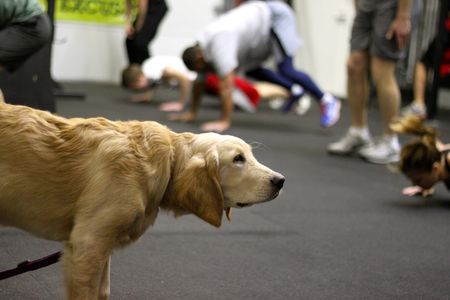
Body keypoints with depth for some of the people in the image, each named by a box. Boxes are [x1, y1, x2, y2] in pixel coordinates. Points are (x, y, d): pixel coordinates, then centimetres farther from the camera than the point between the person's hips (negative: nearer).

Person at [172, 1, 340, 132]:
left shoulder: (218, 45, -31)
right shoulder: (199, 49, -4)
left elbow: (226, 85, -34)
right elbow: (199, 82, 7)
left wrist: (224, 122, -32)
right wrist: (192, 113, 9)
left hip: (274, 16, -9)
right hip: (259, 18, 10)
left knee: (285, 70, -19)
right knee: (250, 69, 9)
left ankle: (327, 101, -7)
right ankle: (294, 89, 20)